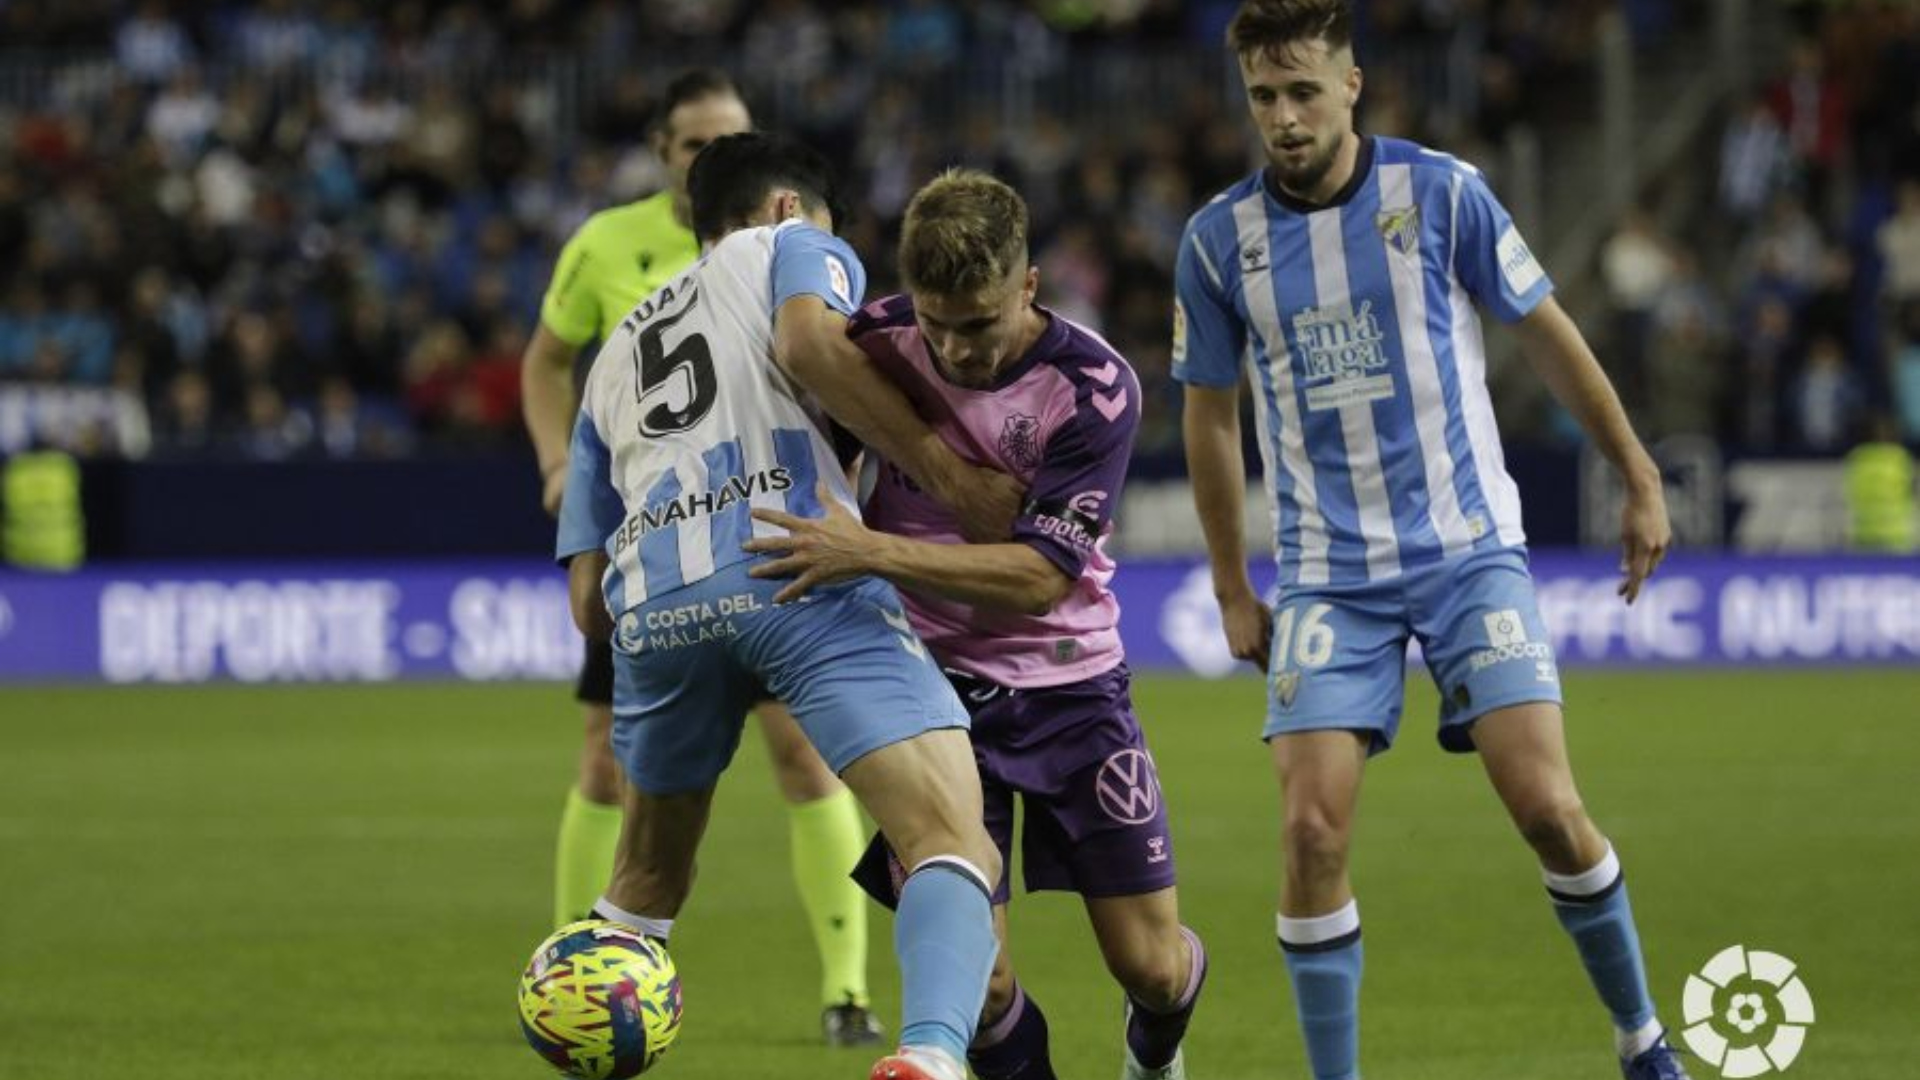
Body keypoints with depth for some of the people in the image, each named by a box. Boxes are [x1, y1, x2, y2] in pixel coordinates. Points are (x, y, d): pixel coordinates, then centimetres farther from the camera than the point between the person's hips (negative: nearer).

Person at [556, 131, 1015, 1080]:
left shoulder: (616, 356, 37)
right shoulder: (793, 247, 23)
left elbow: (588, 603, 30)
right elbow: (809, 341, -4)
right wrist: (947, 474, 0)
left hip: (649, 601, 5)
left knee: (647, 883, 29)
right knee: (953, 843, -15)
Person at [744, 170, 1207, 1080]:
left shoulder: (1095, 387, -18)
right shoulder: (878, 340, -9)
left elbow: (1039, 577, -25)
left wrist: (871, 552, -33)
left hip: (1066, 683, -1)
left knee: (1151, 966, 1)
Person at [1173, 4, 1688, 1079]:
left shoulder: (1442, 192, -6)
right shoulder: (1220, 238, -1)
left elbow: (1547, 333, 6)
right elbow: (1212, 414, 12)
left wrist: (1640, 479, 9)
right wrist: (1232, 589, 13)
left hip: (1469, 547, -1)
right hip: (1329, 576, 1)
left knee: (1547, 806, -11)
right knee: (1313, 830, -13)